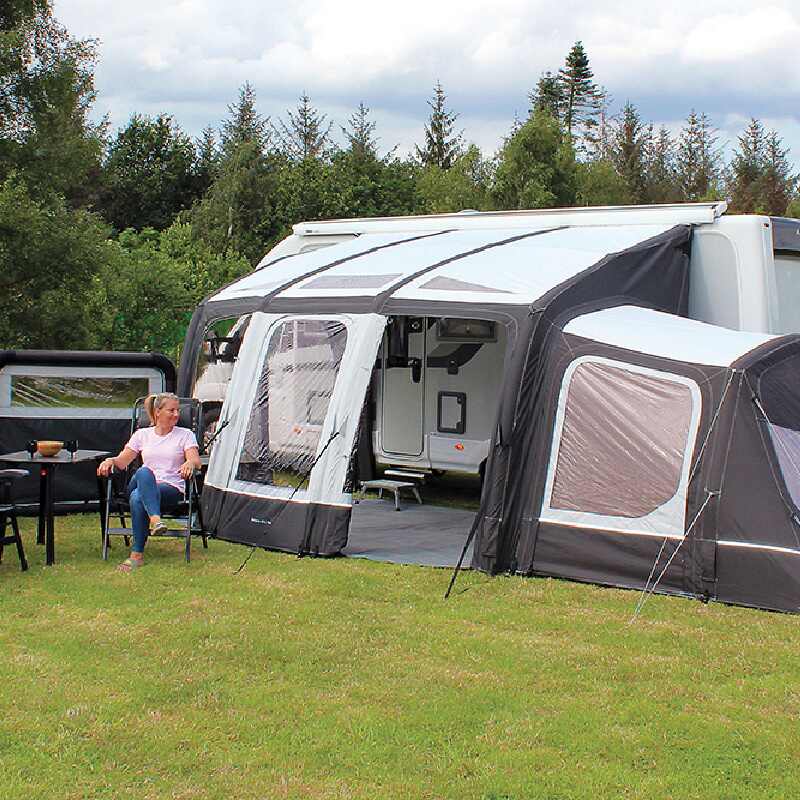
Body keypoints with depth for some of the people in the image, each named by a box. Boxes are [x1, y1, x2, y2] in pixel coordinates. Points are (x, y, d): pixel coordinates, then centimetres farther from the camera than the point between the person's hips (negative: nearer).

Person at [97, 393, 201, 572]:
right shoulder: (142, 434, 20)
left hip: (171, 489, -2)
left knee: (138, 497, -37)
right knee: (144, 472, -39)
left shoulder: (185, 435, 14)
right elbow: (122, 461, 16)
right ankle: (155, 519, -55)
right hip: (141, 485, 2)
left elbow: (196, 461, -1)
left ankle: (137, 555, -41)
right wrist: (109, 461, -7)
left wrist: (190, 464, -26)